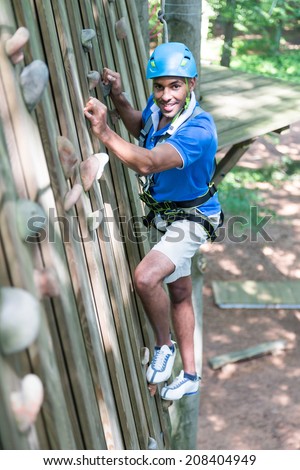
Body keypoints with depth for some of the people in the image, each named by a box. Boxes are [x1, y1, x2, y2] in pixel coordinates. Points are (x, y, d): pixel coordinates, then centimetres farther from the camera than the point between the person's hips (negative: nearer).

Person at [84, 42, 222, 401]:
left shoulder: (198, 130, -32)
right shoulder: (157, 107, -9)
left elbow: (149, 163, -45)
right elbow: (140, 127, 15)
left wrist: (105, 133, -53)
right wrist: (118, 99, -2)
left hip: (192, 218, -8)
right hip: (163, 214, 8)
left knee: (146, 277, -29)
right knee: (180, 294, 18)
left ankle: (164, 345, 0)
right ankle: (189, 375, 34)